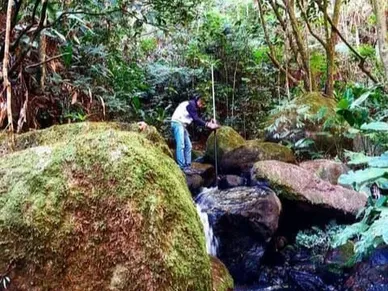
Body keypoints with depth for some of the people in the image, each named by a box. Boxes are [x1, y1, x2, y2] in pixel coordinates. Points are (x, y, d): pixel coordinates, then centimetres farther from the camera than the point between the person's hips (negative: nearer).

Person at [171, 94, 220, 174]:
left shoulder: (195, 108, 19)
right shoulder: (191, 104, -11)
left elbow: (197, 121, 12)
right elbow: (196, 119, -20)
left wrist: (209, 123, -1)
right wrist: (207, 124, -20)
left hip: (182, 125, 11)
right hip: (177, 123, -11)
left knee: (188, 146, 8)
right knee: (181, 145, -16)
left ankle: (188, 166, 10)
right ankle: (182, 167, -19)